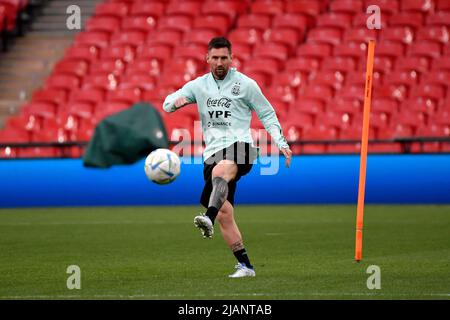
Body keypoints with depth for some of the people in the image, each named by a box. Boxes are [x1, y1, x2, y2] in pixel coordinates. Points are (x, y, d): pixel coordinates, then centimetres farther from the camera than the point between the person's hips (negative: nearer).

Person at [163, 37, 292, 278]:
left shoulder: (245, 84, 5)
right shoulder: (199, 85, 15)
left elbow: (267, 115, 10)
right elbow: (167, 103, 16)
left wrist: (282, 143, -2)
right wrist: (177, 102, -9)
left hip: (239, 146, -5)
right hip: (213, 153, 5)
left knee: (219, 171, -40)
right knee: (224, 214, -2)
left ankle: (208, 219, -64)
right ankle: (245, 266, 4)